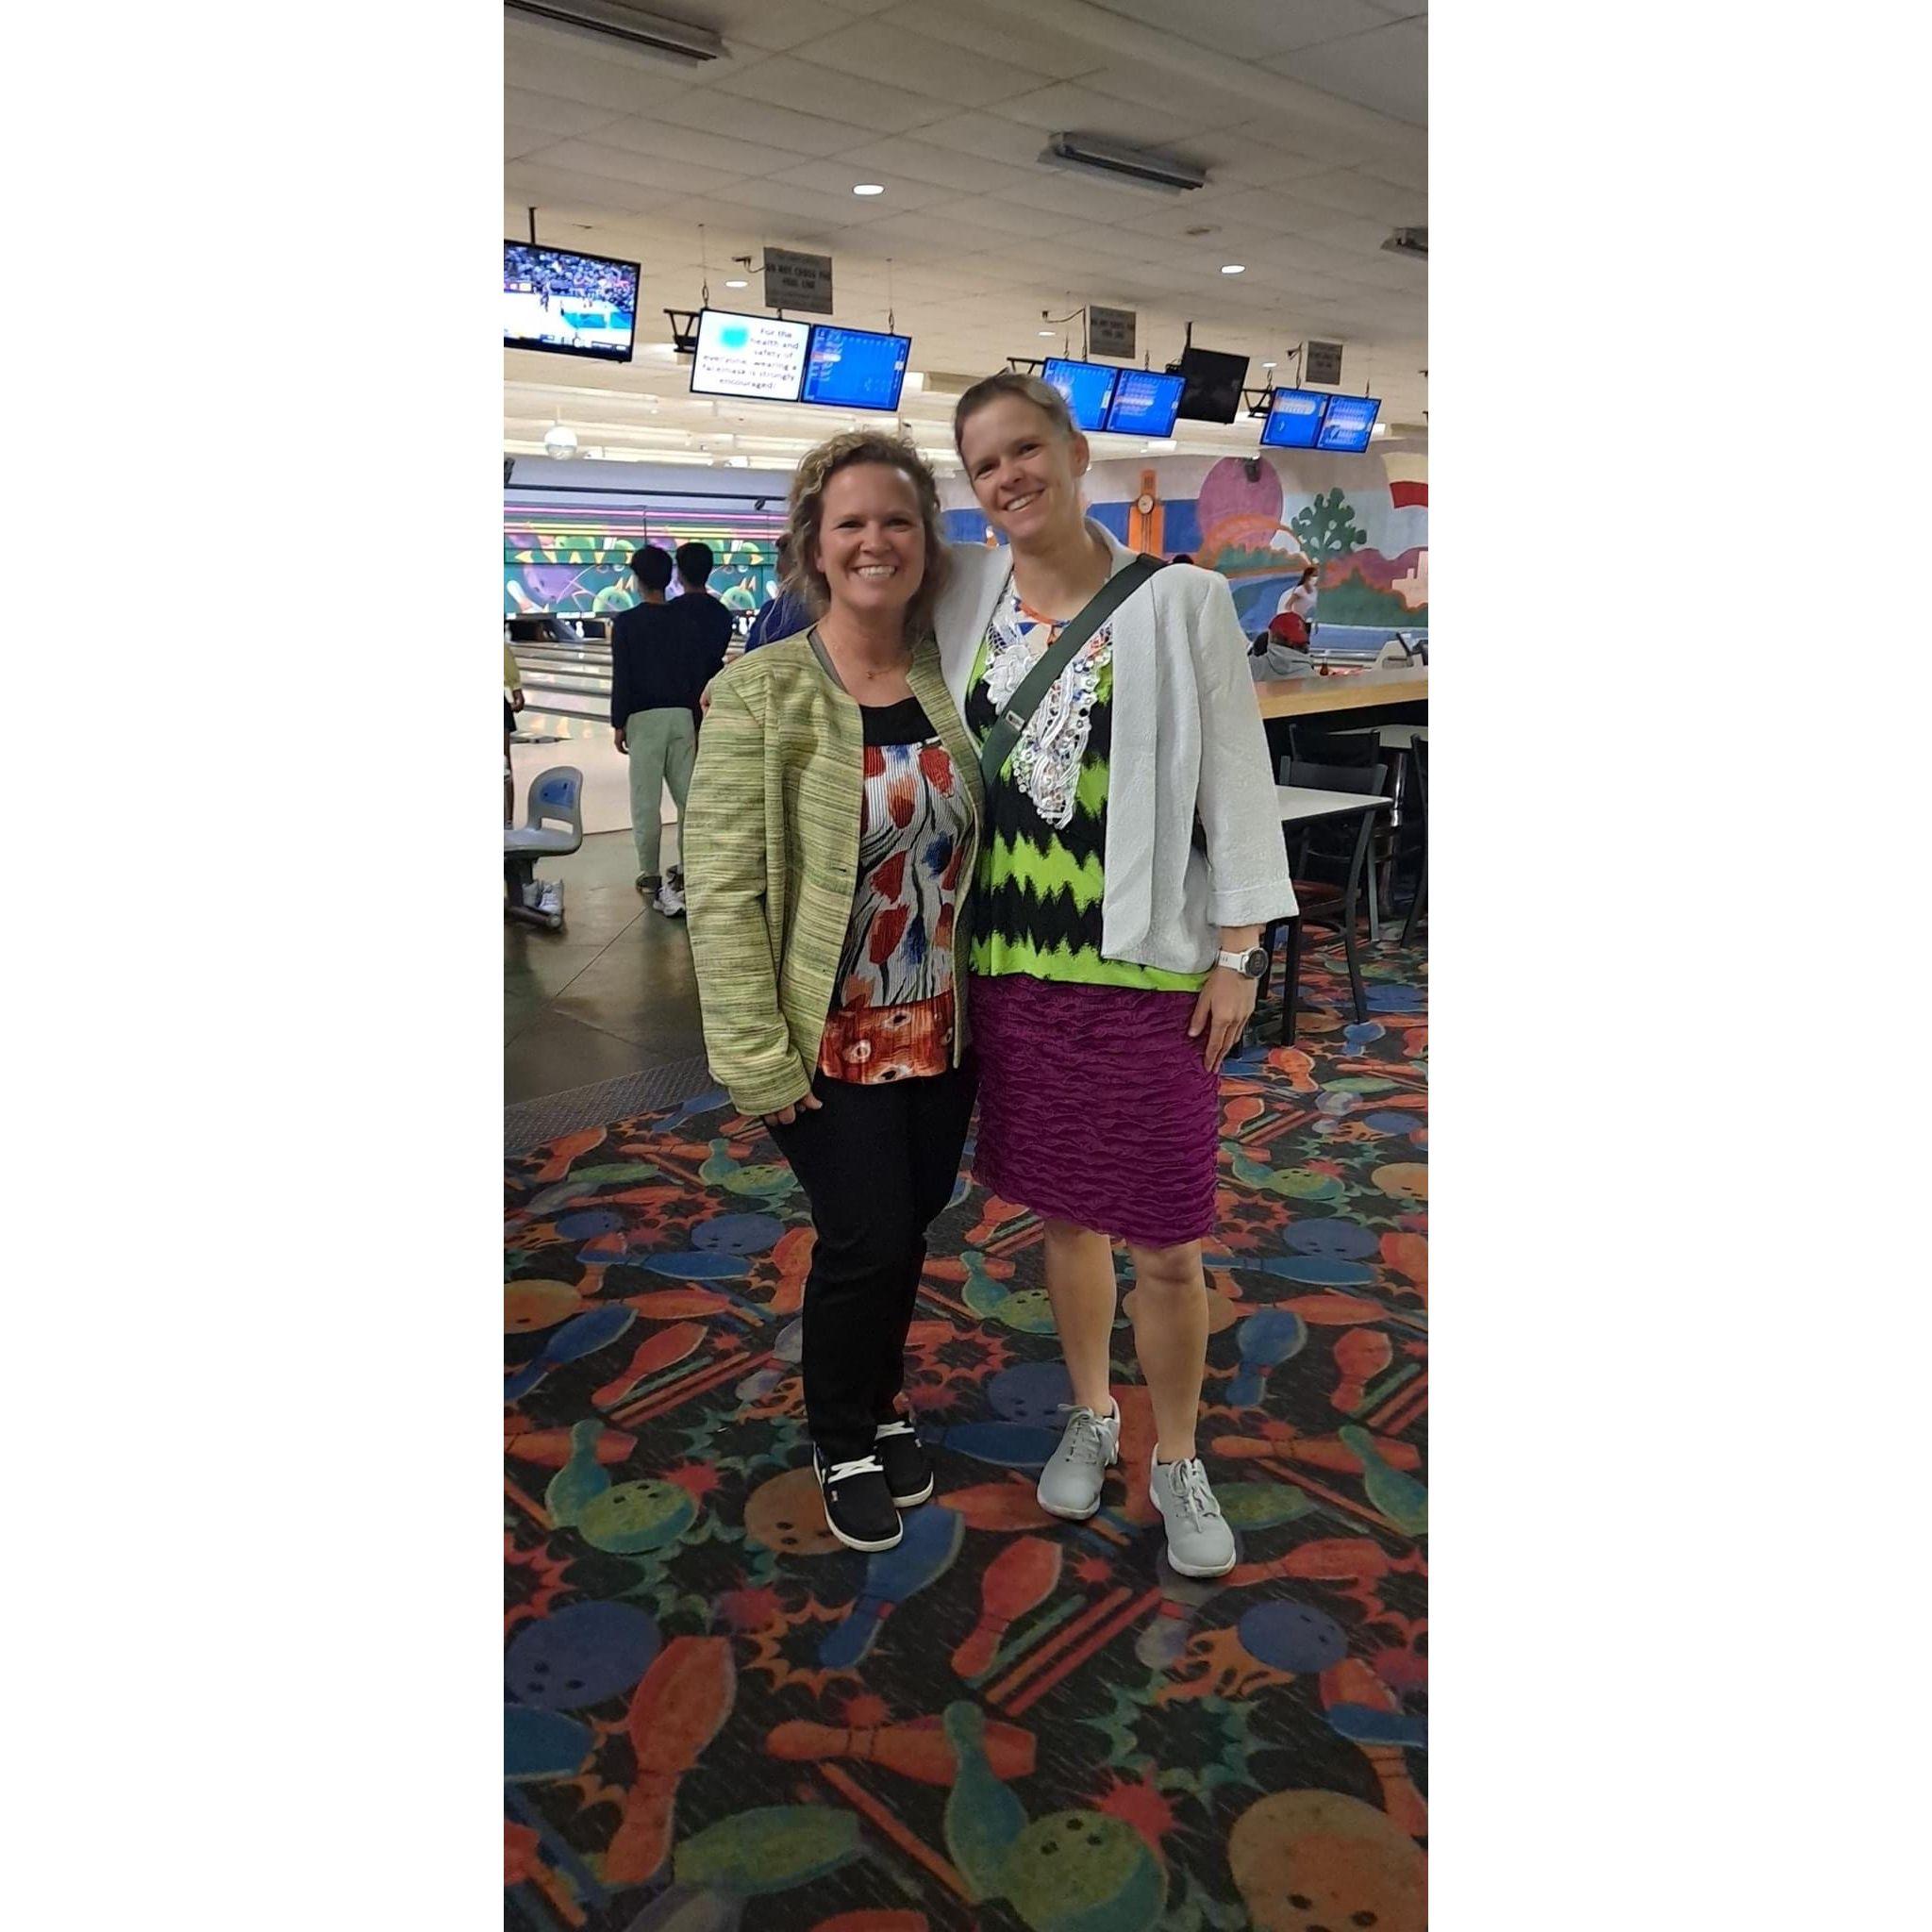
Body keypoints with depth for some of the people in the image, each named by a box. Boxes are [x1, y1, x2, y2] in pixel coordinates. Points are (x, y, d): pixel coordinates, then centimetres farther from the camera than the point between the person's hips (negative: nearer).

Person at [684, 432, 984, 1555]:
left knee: (910, 1227, 17)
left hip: (943, 1030, 5)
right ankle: (844, 1444, 31)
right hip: (829, 1040, -4)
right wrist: (757, 1058, -16)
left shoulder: (953, 680, 1)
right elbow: (723, 891, -14)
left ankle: (881, 1405, 43)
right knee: (866, 1240, 3)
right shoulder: (758, 697, -13)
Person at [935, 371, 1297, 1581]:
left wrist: (1238, 955, -6)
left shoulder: (1180, 602, -5)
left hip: (1147, 969, -3)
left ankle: (1179, 1461, 28)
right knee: (1063, 1212, 16)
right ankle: (1093, 1418, 39)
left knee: (1167, 1246, 4)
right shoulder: (965, 597, 4)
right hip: (1012, 966, 3)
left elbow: (1236, 780, -4)